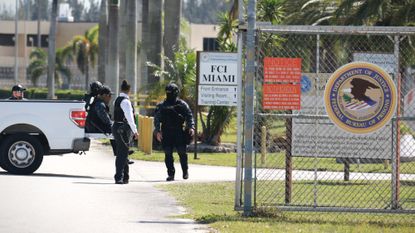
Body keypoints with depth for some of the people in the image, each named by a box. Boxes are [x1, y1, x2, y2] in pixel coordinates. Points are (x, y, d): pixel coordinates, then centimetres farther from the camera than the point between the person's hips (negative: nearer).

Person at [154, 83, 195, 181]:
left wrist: (191, 127, -13)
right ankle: (170, 174, 6)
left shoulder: (182, 105, 5)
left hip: (179, 134, -2)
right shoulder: (161, 106, 9)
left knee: (182, 153, -2)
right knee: (168, 155, 0)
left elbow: (189, 117, 3)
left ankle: (185, 172, 16)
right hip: (166, 135, 2)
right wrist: (158, 131, -5)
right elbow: (157, 119, 7)